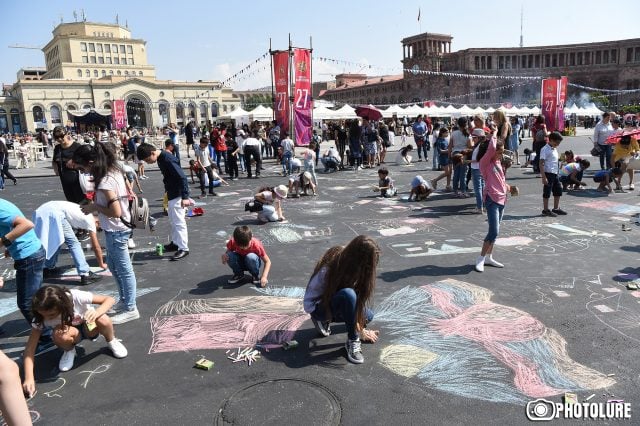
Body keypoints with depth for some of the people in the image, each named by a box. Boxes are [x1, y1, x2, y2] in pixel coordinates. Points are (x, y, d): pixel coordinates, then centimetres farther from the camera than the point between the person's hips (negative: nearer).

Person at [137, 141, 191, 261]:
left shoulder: (168, 159, -23)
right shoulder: (161, 158, 6)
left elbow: (182, 177, -26)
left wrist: (185, 197, -28)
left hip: (177, 195, -10)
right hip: (172, 195, 10)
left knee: (179, 222, -5)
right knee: (172, 221, 19)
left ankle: (183, 248, 1)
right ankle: (176, 243, 32)